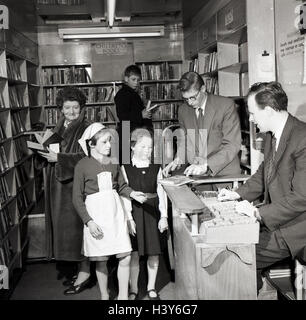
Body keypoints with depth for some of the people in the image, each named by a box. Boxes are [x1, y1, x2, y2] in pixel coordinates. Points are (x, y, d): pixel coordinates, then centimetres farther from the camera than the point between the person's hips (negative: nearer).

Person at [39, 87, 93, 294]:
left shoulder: (86, 128, -8)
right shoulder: (60, 127, 14)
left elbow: (85, 157, -17)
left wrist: (58, 158, -19)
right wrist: (47, 150, 3)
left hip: (77, 184, -7)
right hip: (60, 184, 7)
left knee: (76, 227, -6)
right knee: (64, 227, 9)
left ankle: (84, 273, 3)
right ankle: (76, 269, 20)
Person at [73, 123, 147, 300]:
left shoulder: (113, 161, 3)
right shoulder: (83, 165, -8)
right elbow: (77, 198, -6)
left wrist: (132, 193, -7)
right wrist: (89, 221, -11)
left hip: (116, 212, 3)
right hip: (96, 214, -3)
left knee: (125, 257, 1)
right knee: (102, 260, 8)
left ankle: (123, 296, 19)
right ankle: (104, 295, 29)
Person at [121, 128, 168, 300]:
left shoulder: (156, 169, 5)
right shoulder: (126, 169, -3)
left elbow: (161, 193, 3)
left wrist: (164, 216, -4)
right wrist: (129, 218, -13)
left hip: (152, 213, 2)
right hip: (134, 213, -2)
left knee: (154, 253, 8)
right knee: (134, 254, 2)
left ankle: (151, 288, 26)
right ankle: (133, 290, 19)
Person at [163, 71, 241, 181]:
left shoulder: (226, 105, -5)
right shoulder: (183, 110, 10)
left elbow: (232, 145, -9)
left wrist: (206, 166, -20)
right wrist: (178, 160, 0)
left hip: (224, 174, -4)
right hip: (195, 176, 4)